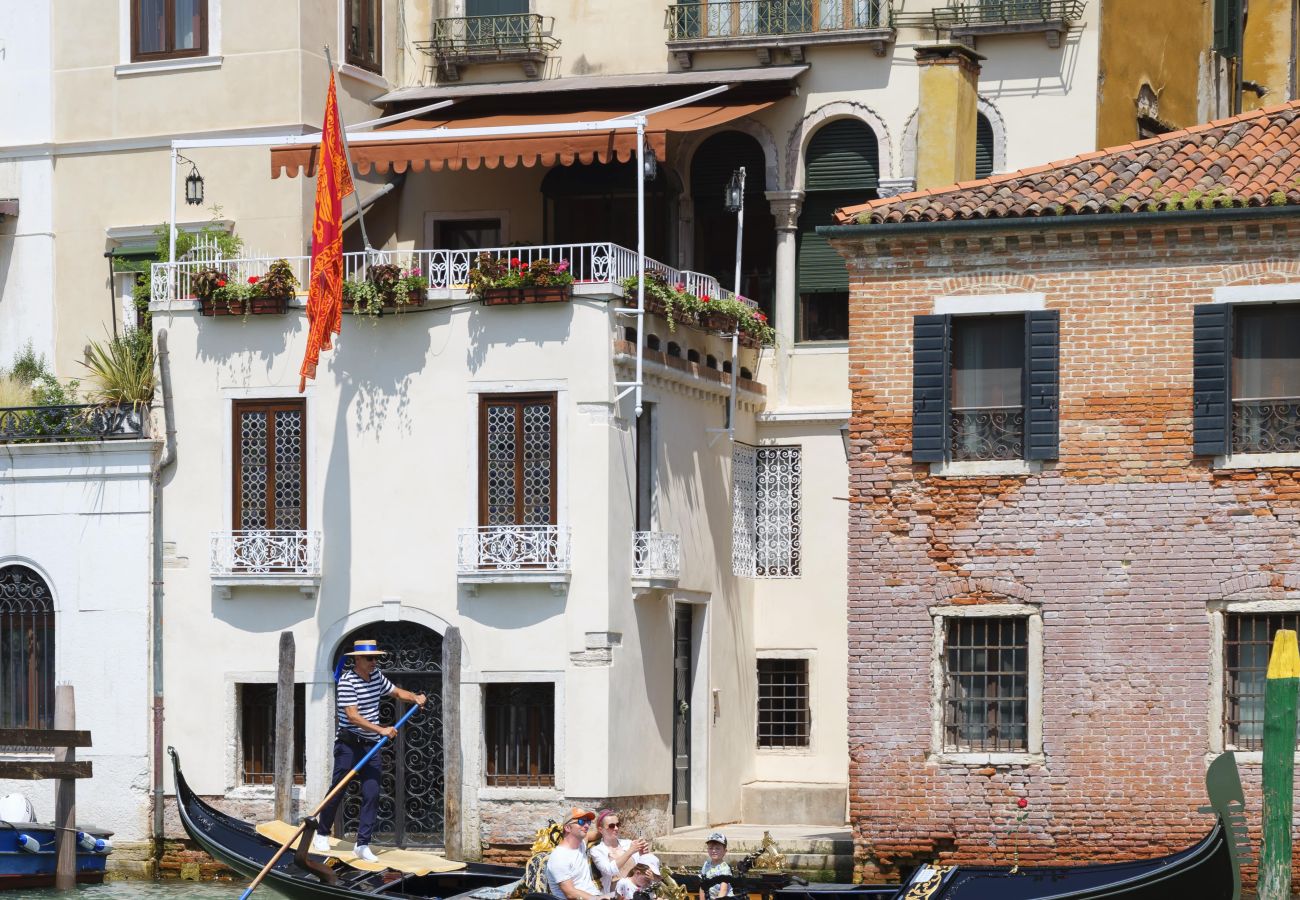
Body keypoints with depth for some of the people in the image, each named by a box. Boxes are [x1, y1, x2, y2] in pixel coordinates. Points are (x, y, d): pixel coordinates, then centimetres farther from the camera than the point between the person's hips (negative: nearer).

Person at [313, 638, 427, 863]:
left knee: (371, 795, -1)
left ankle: (362, 844, 2)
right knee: (337, 791, 3)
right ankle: (322, 834, 22)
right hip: (349, 745, -6)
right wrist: (381, 730, -32)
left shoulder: (377, 676, 7)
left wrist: (415, 697, 2)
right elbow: (352, 717, -25)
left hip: (371, 746, 6)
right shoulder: (347, 682, -16)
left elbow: (396, 692, 23)